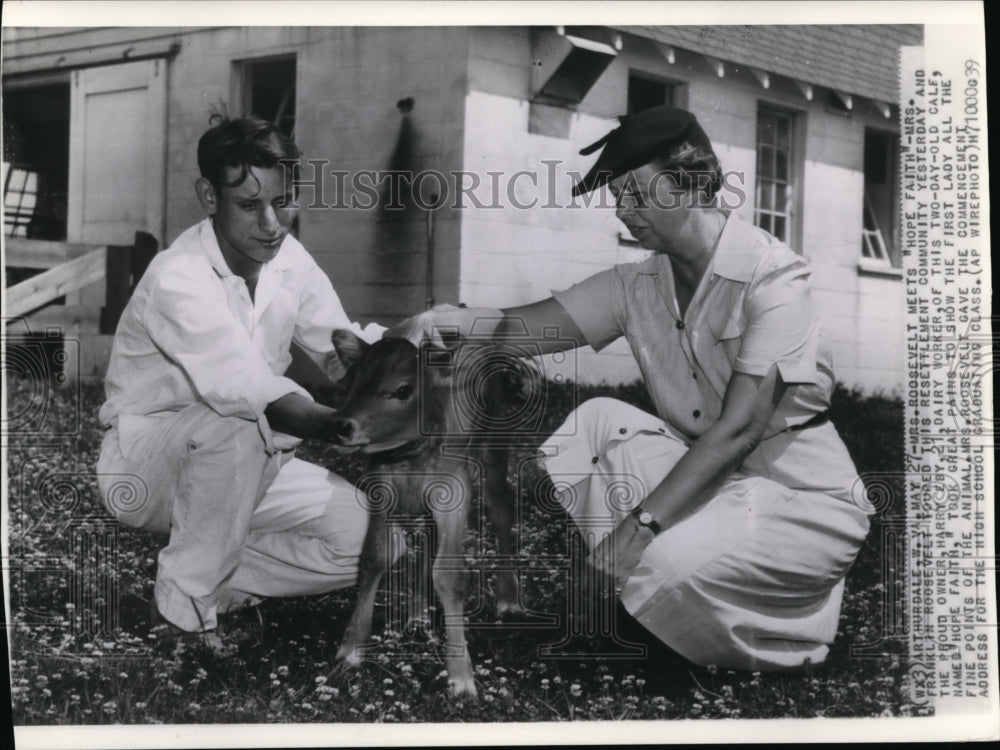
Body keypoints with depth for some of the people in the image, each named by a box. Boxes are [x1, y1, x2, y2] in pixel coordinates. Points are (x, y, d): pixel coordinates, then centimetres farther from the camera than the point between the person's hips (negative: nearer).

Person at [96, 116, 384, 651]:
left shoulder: (288, 260, -6)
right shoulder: (179, 281, -29)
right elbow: (260, 398, -39)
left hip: (237, 467, 6)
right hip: (143, 466, -6)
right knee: (241, 420, -39)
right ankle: (184, 599, -20)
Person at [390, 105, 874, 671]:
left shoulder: (771, 276, -19)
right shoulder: (638, 285, 1)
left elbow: (739, 428, -27)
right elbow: (518, 328, -8)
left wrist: (640, 522, -36)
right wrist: (437, 321, -29)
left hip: (804, 497, -7)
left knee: (673, 560, -31)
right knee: (598, 421, -6)